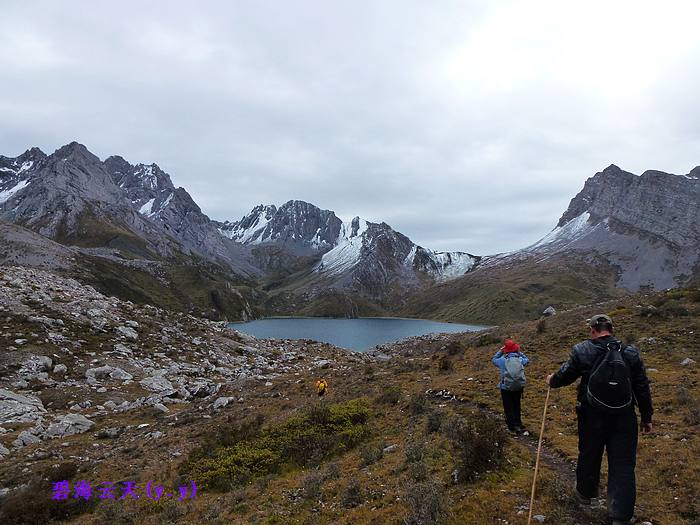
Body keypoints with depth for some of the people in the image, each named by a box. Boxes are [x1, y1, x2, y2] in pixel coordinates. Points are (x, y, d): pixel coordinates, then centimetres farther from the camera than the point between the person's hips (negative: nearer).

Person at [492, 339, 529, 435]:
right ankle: (518, 423, 35)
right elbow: (527, 359, 14)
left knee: (508, 408, 11)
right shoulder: (520, 359, -10)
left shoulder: (503, 360, -13)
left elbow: (494, 360, 8)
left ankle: (513, 426, 12)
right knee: (516, 406, 23)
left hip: (506, 388, -3)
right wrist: (519, 352, 12)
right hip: (519, 387, 3)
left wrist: (500, 351, 11)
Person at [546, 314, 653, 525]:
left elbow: (564, 375, 1)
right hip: (624, 418, 1)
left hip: (592, 417, -1)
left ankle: (585, 493, 40)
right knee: (623, 464, 6)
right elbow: (642, 388, 1)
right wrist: (646, 417, 12)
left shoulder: (582, 351, -11)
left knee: (589, 456, 19)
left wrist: (551, 381, 24)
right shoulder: (631, 353, -5)